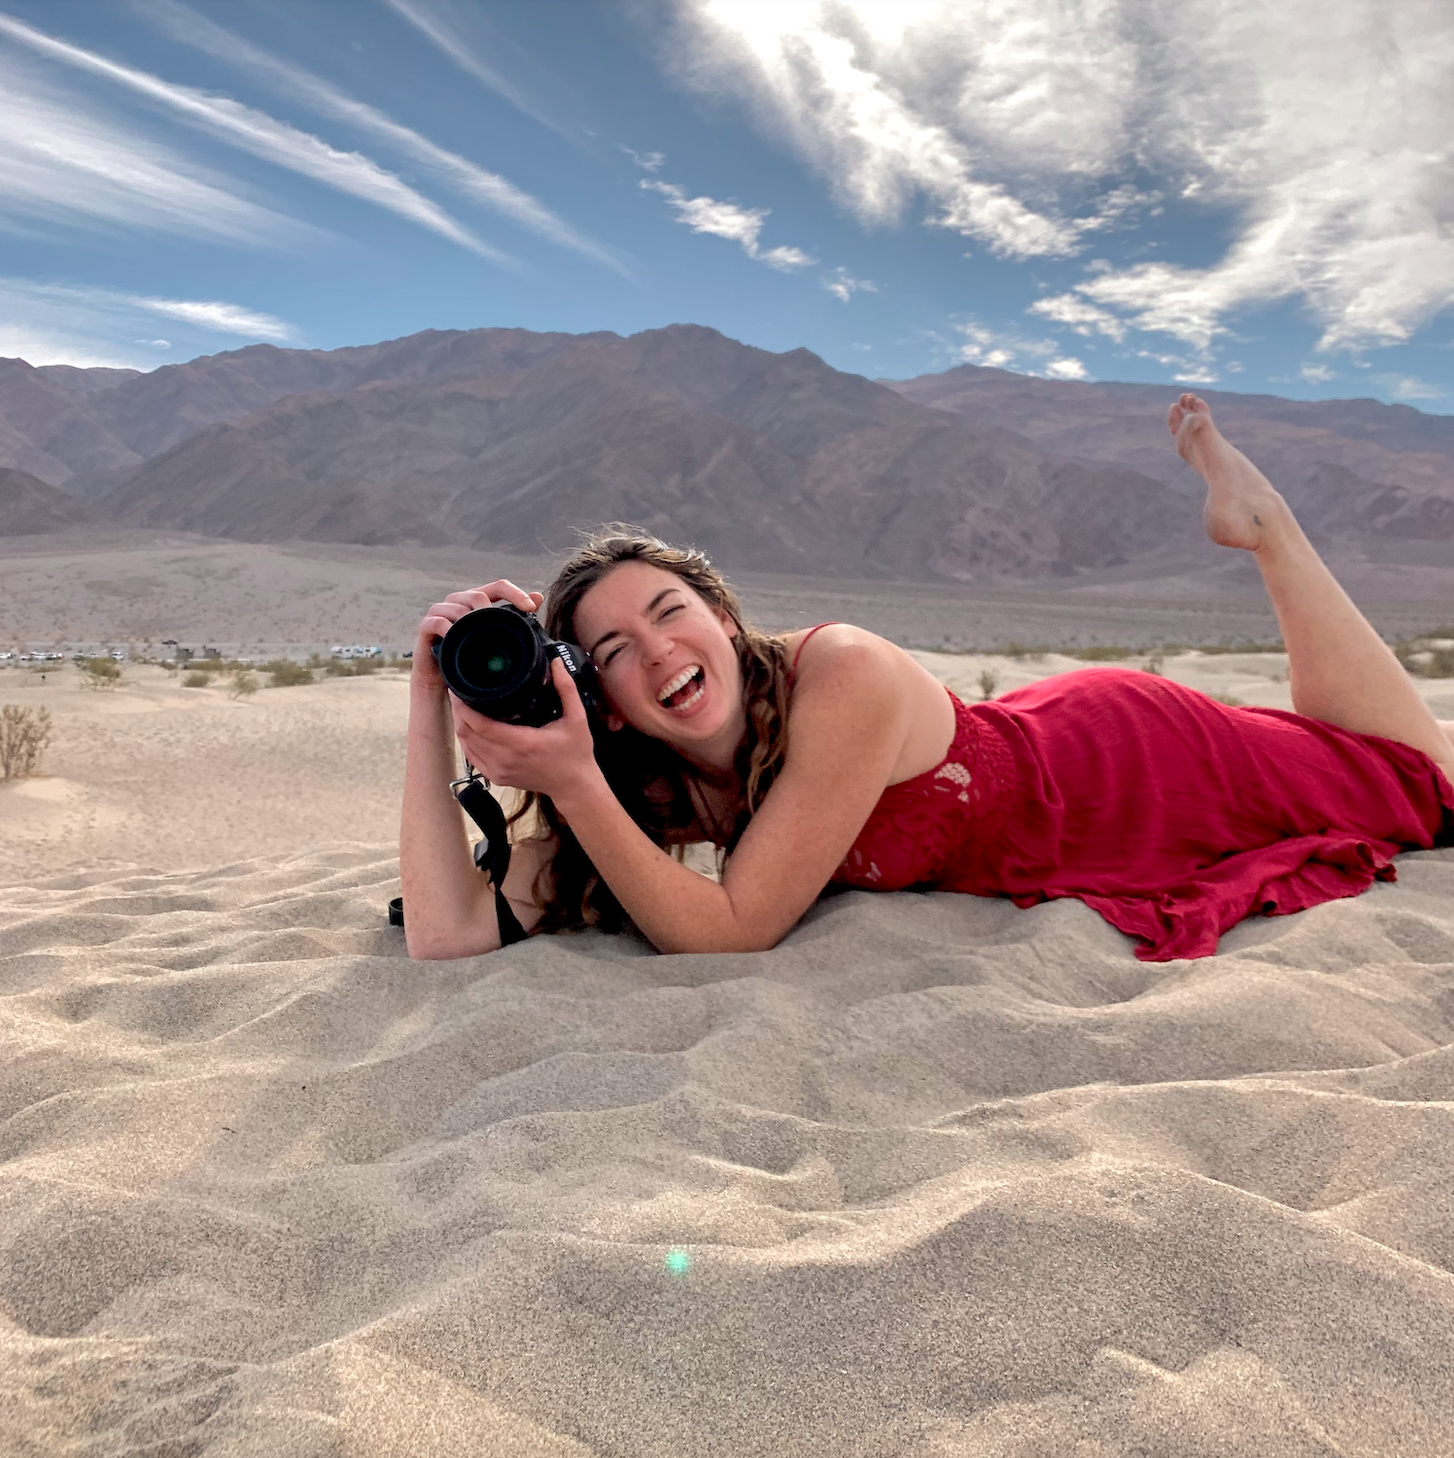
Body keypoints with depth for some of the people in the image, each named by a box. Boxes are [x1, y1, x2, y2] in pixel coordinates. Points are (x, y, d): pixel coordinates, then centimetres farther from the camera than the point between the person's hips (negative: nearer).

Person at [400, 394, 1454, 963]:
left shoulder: (845, 677, -39)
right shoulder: (634, 789, -21)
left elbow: (731, 932, -38)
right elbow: (444, 935, -27)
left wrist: (575, 786, -46)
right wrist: (436, 699, -33)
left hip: (1125, 761, -4)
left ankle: (1262, 522, 28)